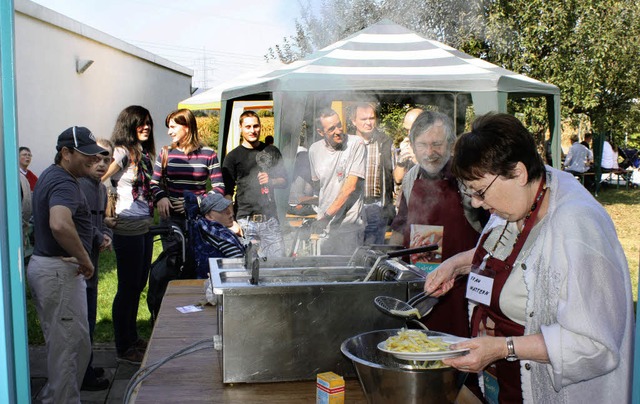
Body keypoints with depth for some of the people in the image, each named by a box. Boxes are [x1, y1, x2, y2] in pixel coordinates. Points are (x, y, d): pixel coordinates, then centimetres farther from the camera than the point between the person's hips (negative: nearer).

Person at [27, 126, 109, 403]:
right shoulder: (64, 184, -20)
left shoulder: (51, 175, 14)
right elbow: (60, 225, -39)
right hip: (59, 271, -11)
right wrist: (85, 260, -26)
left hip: (43, 265, 11)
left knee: (60, 343, 19)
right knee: (69, 346, -2)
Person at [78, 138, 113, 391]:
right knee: (84, 319, -2)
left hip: (91, 264, 10)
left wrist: (107, 236, 1)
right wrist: (100, 239, -11)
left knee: (88, 317, 19)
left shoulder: (101, 187, 14)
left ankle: (85, 368, 32)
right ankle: (84, 376, 9)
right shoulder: (79, 185, -18)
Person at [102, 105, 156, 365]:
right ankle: (124, 349, 12)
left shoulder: (143, 153, 14)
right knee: (128, 287, 0)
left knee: (138, 285, 17)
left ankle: (133, 339, 31)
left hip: (145, 227, 9)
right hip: (128, 229, -9)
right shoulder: (122, 152, -12)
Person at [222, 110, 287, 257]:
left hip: (270, 218, 2)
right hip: (245, 220, -2)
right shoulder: (233, 157, 5)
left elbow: (284, 181, 18)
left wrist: (270, 181, -5)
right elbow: (227, 192, 2)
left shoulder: (272, 152, 13)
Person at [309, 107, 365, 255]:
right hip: (324, 226, 5)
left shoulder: (356, 143, -10)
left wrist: (327, 216, -16)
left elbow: (351, 186, -15)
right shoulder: (314, 149, 5)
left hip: (349, 226, -4)